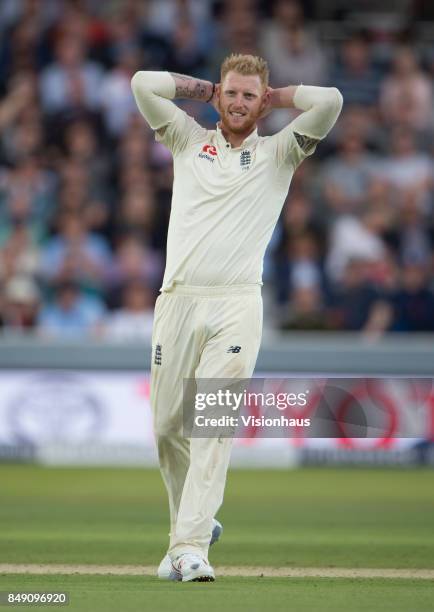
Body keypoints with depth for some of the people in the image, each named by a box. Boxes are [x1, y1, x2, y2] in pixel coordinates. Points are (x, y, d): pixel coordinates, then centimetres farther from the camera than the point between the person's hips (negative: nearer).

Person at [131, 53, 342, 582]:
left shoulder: (278, 153, 13)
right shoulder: (189, 141, 18)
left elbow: (330, 101, 0)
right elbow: (143, 83, 10)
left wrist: (277, 97, 14)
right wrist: (205, 90, 18)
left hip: (237, 305, -2)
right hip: (178, 299, 2)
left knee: (214, 425, -12)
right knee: (167, 425, 3)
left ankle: (189, 548, -18)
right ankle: (193, 520, 25)